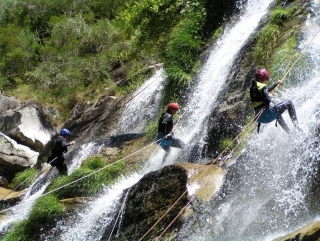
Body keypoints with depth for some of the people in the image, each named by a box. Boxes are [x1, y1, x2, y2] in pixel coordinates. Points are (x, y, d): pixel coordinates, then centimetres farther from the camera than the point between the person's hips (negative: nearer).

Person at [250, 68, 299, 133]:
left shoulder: (253, 87, 15)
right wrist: (270, 97, -1)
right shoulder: (262, 86, -13)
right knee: (289, 103, 6)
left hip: (259, 117, 9)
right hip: (267, 114, -9)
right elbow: (267, 100, -25)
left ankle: (289, 132, 44)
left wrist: (276, 84, 40)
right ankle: (296, 125, 1)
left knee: (278, 115, 41)